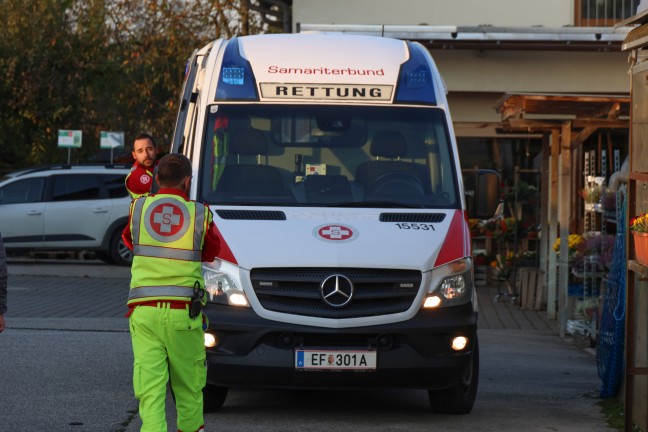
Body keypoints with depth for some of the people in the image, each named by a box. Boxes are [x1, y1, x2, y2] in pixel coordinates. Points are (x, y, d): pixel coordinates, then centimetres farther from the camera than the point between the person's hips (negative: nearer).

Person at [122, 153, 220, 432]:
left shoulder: (138, 208, 2)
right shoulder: (200, 214, -2)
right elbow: (211, 253, 11)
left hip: (143, 310, 1)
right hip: (184, 313, -1)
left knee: (150, 389, -2)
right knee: (188, 385, 17)